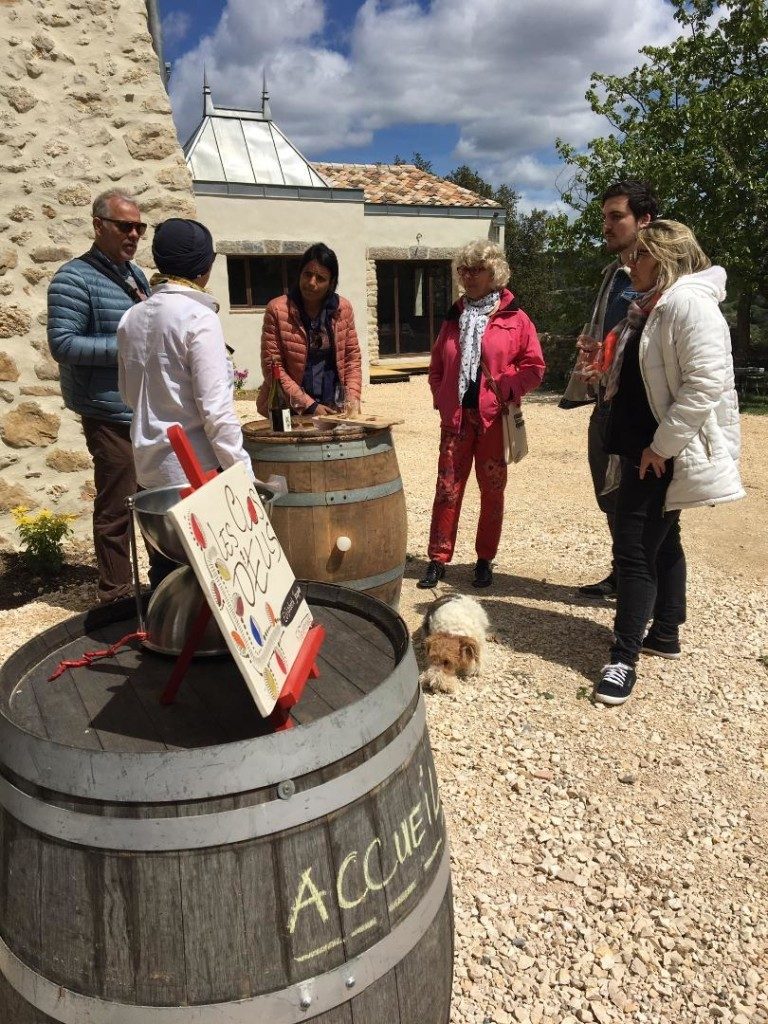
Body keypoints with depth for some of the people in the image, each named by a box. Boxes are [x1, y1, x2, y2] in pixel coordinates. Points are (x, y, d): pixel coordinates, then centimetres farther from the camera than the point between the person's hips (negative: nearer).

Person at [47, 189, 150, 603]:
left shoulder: (135, 274, 14)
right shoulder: (74, 279, -10)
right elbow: (62, 344, -16)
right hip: (111, 415, -8)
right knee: (116, 507, -1)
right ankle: (116, 595, 13)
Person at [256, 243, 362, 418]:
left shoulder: (343, 308, 3)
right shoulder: (277, 310, -7)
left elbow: (352, 356, 10)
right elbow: (271, 366, -9)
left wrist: (353, 396, -7)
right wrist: (309, 405, -14)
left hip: (335, 408, 3)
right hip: (290, 411, -2)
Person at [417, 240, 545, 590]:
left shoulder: (515, 319, 1)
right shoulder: (454, 318, 13)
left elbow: (534, 366, -1)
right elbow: (436, 367, 17)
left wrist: (503, 387, -14)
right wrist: (441, 399, 4)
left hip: (494, 418, -2)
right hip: (456, 417, 3)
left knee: (492, 490, 7)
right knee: (447, 487, 2)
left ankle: (485, 560, 20)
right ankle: (438, 560, 10)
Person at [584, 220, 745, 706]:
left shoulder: (689, 304, -16)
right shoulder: (651, 306, 15)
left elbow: (706, 382, -24)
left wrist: (661, 446, -23)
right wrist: (606, 368, 6)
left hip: (665, 453, -10)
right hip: (644, 447, 10)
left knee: (635, 547, -8)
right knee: (662, 539, 17)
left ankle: (624, 658, 1)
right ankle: (666, 633, 31)